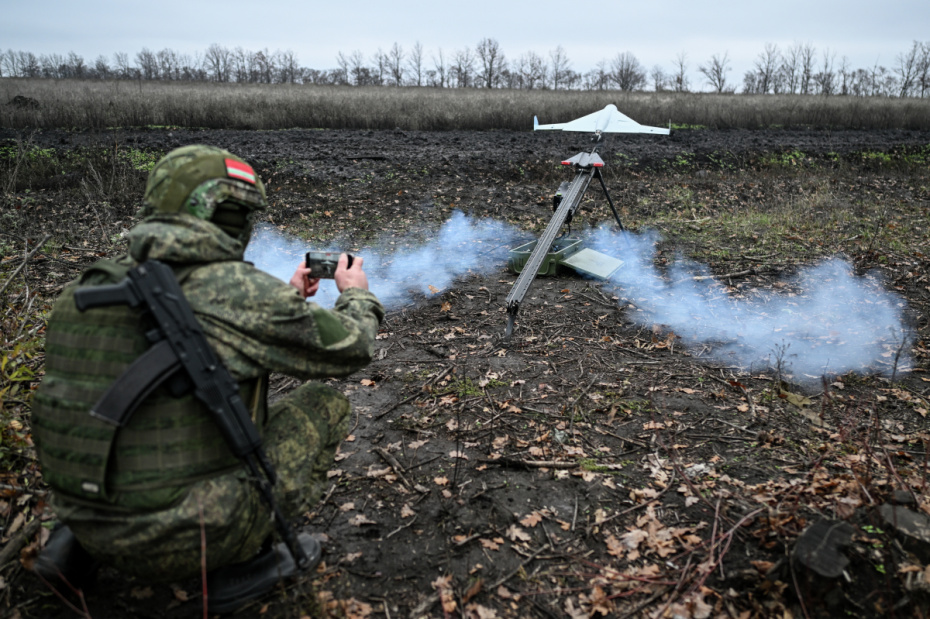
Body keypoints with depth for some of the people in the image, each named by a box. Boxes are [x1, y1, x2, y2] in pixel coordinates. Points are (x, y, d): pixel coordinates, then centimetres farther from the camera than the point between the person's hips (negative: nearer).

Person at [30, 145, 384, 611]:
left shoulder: (96, 285, 4)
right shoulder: (237, 288, -19)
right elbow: (350, 347, -6)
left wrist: (288, 296, 26)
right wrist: (357, 296, 15)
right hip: (184, 538, -7)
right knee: (324, 404, 6)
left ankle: (78, 544, 22)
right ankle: (246, 560, 9)